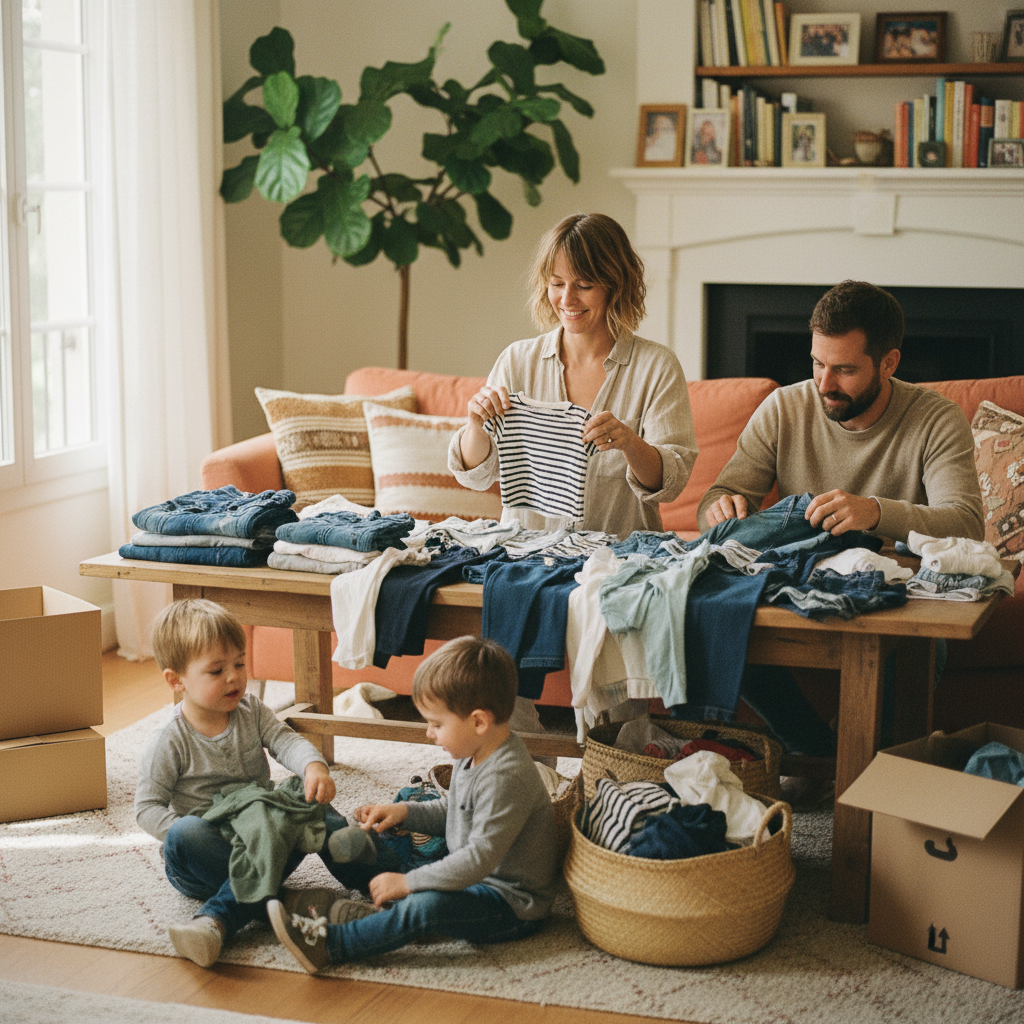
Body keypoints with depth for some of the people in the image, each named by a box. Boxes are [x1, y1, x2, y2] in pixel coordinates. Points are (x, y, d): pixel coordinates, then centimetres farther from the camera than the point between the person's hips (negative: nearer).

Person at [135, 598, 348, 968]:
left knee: (310, 802, -21)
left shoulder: (252, 712, 5)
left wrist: (315, 767, -31)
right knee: (186, 834, -34)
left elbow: (286, 740, -9)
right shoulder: (170, 743, -8)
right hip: (207, 851, -4)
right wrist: (182, 833, -26)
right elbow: (148, 806, -8)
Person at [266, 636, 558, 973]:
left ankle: (330, 945, -32)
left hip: (514, 906, -11)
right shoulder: (475, 755, 4)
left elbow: (480, 857, -31)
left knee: (427, 905, -32)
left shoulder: (506, 778, -28)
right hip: (474, 878, 11)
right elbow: (452, 811, 21)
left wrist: (407, 883, -27)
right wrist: (405, 812, 5)